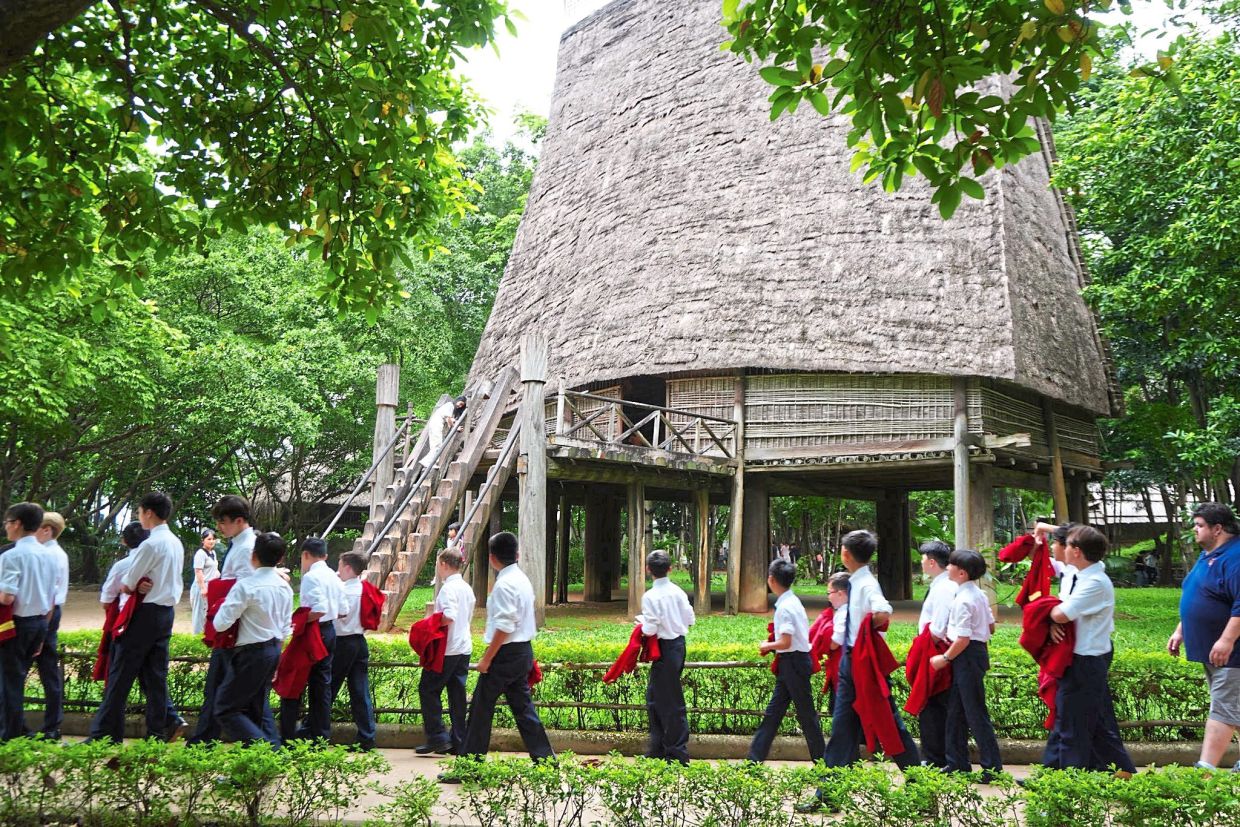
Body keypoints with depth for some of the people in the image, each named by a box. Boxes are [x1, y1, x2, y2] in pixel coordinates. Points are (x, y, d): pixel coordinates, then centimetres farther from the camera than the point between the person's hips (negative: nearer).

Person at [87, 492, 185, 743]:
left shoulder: (150, 544, -16)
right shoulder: (176, 543, 10)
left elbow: (126, 585, -12)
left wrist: (132, 586, 10)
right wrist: (144, 584, 0)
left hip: (146, 613, -8)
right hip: (167, 611, 8)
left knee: (120, 674, -1)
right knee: (155, 674, 10)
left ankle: (103, 735, 4)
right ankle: (159, 729, 7)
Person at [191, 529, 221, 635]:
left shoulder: (213, 552, 13)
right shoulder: (200, 553, -15)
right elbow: (198, 572, -19)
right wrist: (203, 588, -22)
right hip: (203, 587, -8)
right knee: (202, 611, -2)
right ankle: (199, 633, 6)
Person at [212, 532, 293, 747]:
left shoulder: (245, 586, -19)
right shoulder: (285, 587, 3)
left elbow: (221, 622, -20)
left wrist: (223, 605, 0)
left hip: (252, 652, -7)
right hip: (274, 650, 8)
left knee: (226, 709, 0)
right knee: (258, 706, 22)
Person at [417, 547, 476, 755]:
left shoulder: (448, 588, -15)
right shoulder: (466, 588, 13)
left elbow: (449, 617, -27)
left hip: (447, 650, -8)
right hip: (464, 647, 8)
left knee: (428, 690, 1)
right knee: (457, 694, 10)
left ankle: (437, 738, -2)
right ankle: (458, 741, 12)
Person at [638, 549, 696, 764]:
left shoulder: (650, 596, -18)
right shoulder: (678, 591, 2)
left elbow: (650, 629, -19)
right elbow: (690, 619, 6)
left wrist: (642, 621, 1)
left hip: (665, 649, -8)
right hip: (679, 644, 8)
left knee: (670, 703, 1)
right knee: (654, 697, 19)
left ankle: (678, 754, 9)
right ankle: (657, 749, 27)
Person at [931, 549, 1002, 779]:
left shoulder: (962, 600, -20)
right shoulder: (979, 594, 9)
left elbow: (963, 639, -22)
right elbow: (991, 627, 16)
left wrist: (945, 658, -12)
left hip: (966, 655, -10)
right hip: (978, 650, 10)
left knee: (976, 713, -2)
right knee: (956, 710, 15)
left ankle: (992, 767, 6)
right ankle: (957, 763, 23)